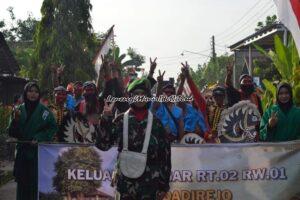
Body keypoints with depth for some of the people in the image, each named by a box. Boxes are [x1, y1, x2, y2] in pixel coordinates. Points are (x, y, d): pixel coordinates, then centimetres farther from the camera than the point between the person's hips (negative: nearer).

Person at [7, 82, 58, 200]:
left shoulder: (44, 110, 0)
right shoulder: (18, 110, 6)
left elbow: (53, 127, -1)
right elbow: (12, 133, 5)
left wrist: (39, 138, -14)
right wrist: (16, 120, -13)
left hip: (39, 151, -2)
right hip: (22, 151, 2)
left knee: (37, 182, -5)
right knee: (22, 183, 4)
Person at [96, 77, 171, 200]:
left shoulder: (156, 122, 1)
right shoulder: (121, 120, 2)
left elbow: (165, 154, 2)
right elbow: (102, 144, -7)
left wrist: (164, 185, 0)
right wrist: (106, 117, -16)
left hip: (150, 184, 0)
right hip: (126, 182, 1)